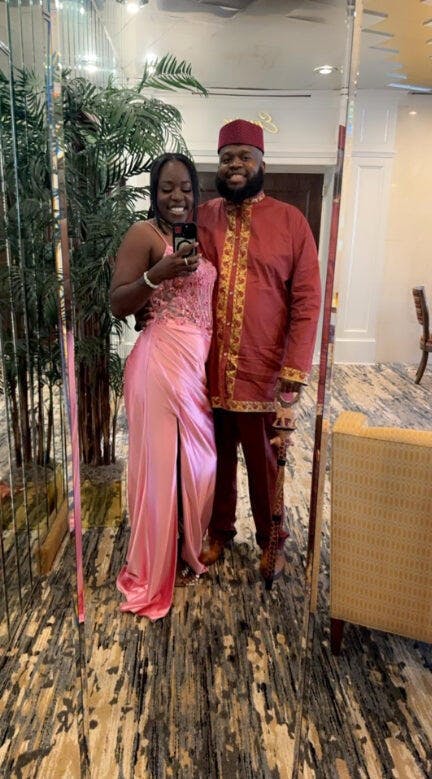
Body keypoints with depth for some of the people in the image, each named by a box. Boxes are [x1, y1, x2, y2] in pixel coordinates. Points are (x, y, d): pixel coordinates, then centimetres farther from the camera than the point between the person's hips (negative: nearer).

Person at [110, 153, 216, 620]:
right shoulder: (143, 234, -7)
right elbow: (117, 305, -10)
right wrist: (158, 273, -24)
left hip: (201, 361, 8)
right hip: (162, 361, -7)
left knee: (198, 459, 14)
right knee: (162, 461, 2)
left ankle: (188, 549, 35)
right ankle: (154, 569, 20)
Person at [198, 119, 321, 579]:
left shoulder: (291, 221, -2)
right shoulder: (200, 218, 5)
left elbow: (307, 299, -6)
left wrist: (294, 368, -12)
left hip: (264, 370, -2)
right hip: (209, 369, 3)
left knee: (266, 461, 13)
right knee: (216, 457, 17)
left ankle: (272, 540, 35)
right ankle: (218, 532, 39)